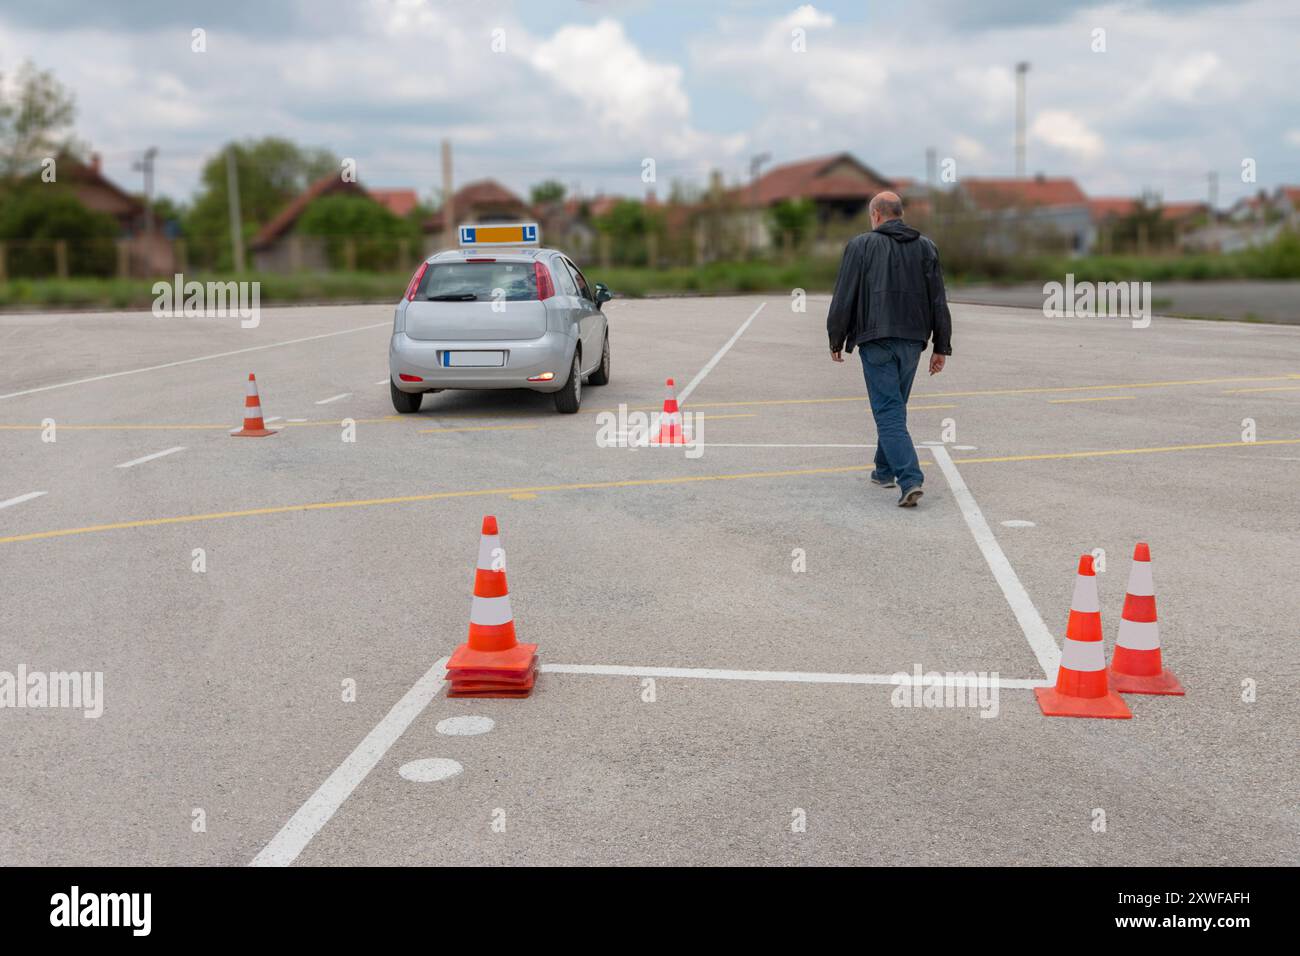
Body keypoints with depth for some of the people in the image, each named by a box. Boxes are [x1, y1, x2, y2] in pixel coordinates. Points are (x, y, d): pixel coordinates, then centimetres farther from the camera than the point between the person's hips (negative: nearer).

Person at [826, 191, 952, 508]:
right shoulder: (925, 247, 9)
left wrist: (836, 340, 6)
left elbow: (844, 298, -3)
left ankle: (909, 480, -19)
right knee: (895, 406, 20)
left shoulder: (861, 245, -2)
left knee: (888, 411, -6)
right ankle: (885, 470, 31)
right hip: (912, 340, 5)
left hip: (876, 341, -5)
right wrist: (941, 347, 9)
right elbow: (939, 302, 6)